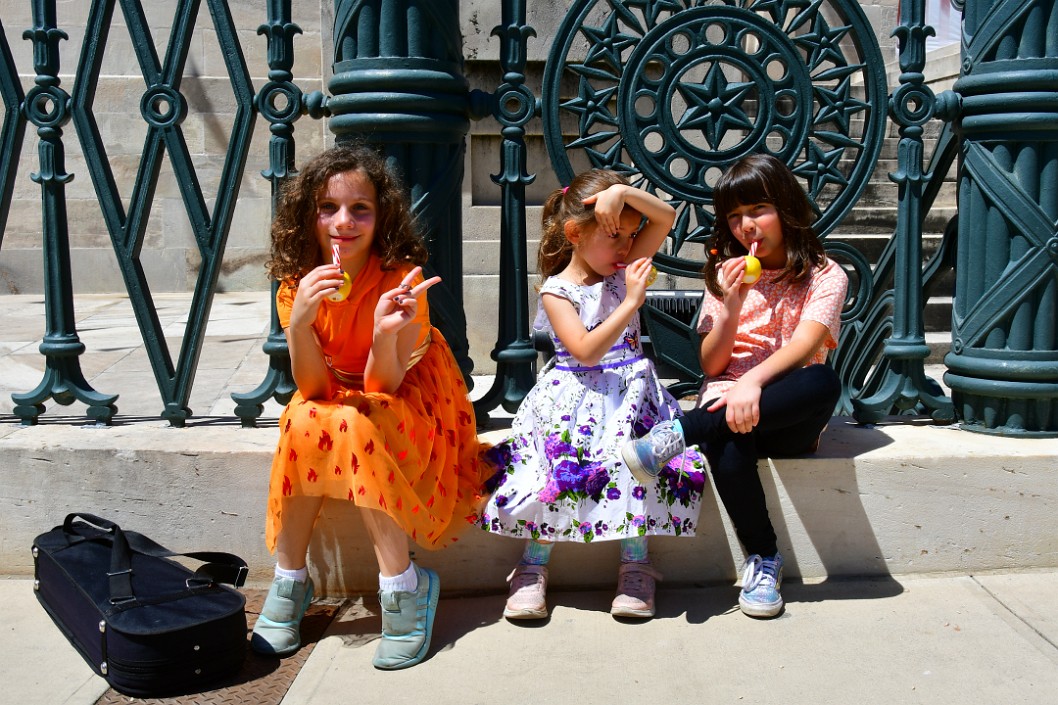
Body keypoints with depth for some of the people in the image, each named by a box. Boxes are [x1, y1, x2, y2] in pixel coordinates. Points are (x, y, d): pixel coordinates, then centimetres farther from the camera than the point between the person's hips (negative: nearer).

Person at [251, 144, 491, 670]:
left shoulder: (400, 279, -22)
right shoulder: (296, 286, -12)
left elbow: (384, 384, -23)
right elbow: (313, 387, -19)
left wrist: (385, 334, -44)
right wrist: (299, 322, -37)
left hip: (407, 405, -3)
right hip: (335, 402, 3)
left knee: (352, 425, -33)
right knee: (302, 423, -29)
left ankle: (403, 586, -25)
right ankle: (289, 580, -14)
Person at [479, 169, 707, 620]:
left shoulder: (622, 270, 9)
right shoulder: (557, 291, -5)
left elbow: (666, 217, 2)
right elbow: (585, 350, -19)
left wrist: (621, 192, -14)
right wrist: (631, 302, -21)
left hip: (628, 393, 3)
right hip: (574, 396, -3)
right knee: (558, 463, -22)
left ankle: (634, 564, -9)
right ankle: (534, 566, -4)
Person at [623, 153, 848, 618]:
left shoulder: (824, 277, 4)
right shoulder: (725, 275, 13)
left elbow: (805, 345, -15)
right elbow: (711, 365, 6)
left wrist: (754, 380, -33)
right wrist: (732, 307, -10)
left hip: (787, 417, -1)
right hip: (726, 400, 1)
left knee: (824, 383, -37)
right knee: (727, 445, -37)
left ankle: (681, 433, -34)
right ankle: (763, 559, -18)